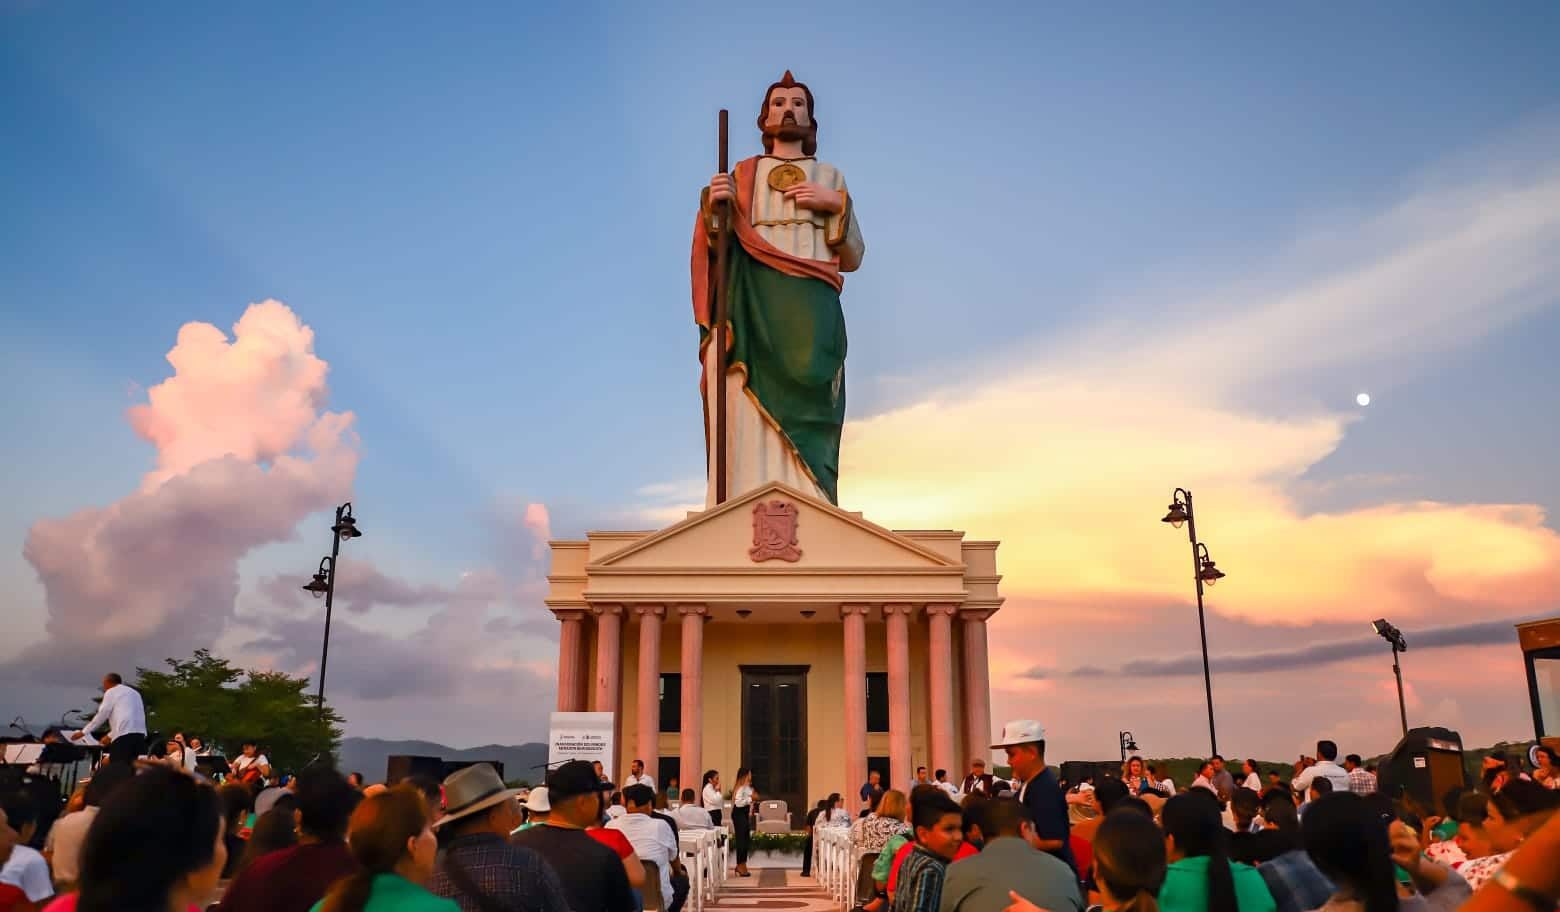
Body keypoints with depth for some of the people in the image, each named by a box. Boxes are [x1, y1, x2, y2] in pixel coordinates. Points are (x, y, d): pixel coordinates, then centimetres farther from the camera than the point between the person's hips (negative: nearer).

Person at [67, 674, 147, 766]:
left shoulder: (111, 692, 11)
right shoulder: (134, 693, 29)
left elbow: (102, 715, 6)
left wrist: (83, 732, 15)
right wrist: (110, 736, 34)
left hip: (124, 735, -6)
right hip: (140, 734, 6)